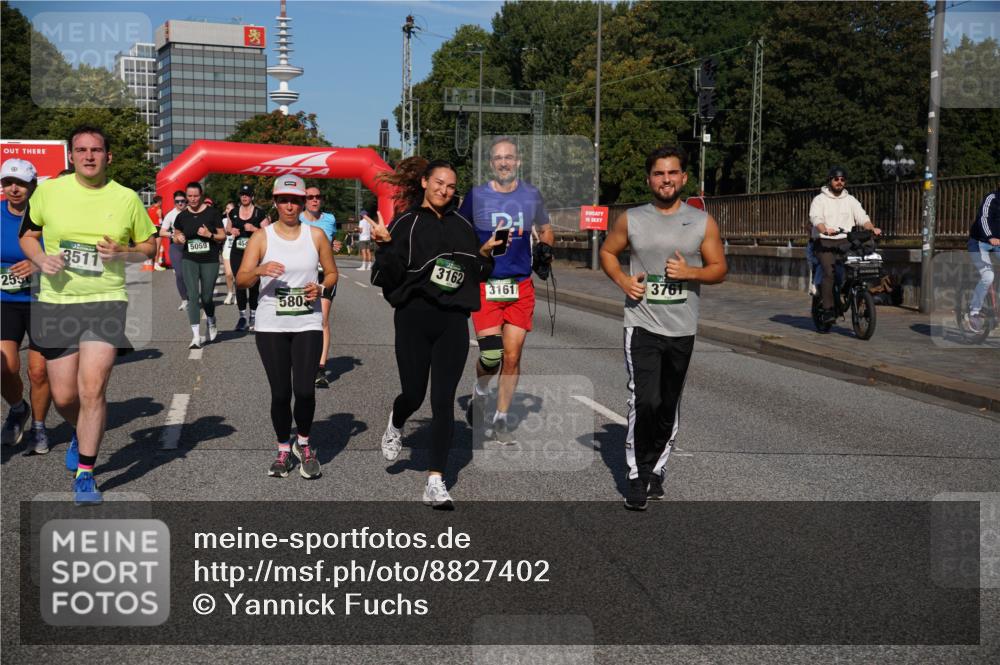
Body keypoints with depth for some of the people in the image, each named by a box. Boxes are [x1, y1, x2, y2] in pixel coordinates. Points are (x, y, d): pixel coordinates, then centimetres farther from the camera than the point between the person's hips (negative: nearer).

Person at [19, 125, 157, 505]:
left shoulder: (126, 199, 1)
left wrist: (122, 252, -10)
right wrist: (41, 260, -7)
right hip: (56, 304, 2)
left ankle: (85, 474, 1)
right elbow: (28, 235, 13)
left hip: (106, 302, -2)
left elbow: (149, 245, 11)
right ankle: (81, 435, 42)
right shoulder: (48, 191, 2)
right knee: (64, 397, 6)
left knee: (92, 390, -12)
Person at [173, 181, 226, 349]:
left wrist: (210, 235, -18)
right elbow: (176, 236, 17)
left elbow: (222, 236, 1)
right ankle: (196, 336, -7)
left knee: (206, 297, 7)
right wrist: (178, 239, -6)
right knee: (193, 296, -8)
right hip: (189, 261, 2)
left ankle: (212, 324, 38)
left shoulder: (212, 213, -3)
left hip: (210, 261, -1)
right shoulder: (182, 216, 5)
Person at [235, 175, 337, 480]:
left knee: (304, 390, -11)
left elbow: (332, 273, 14)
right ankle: (284, 449, 22)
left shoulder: (316, 235, 6)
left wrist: (321, 287, -7)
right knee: (280, 392, 2)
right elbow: (241, 280, -4)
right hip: (271, 325, 0)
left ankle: (302, 443, 16)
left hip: (307, 324, 0)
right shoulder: (261, 237, 2)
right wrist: (260, 271, -25)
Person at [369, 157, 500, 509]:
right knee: (413, 394, 3)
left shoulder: (463, 225, 12)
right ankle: (395, 426, 42)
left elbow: (477, 274, 18)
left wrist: (485, 253, 1)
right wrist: (385, 245, -21)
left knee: (443, 401, -1)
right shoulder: (406, 224, 0)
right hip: (414, 319, -2)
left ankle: (435, 481, 3)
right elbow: (388, 278, -6)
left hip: (453, 321, 3)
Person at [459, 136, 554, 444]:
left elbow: (545, 231, 21)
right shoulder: (476, 196, 0)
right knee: (491, 355, -12)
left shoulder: (532, 195, 7)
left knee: (512, 356, 2)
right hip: (485, 285, -2)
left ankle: (501, 419, 17)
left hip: (521, 286, 2)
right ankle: (480, 393, 21)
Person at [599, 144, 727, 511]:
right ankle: (637, 476, -2)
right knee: (645, 402, -15)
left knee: (669, 406, 11)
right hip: (642, 325, -2)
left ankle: (656, 470, 29)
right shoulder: (631, 220, 2)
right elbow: (607, 252, 15)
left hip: (682, 329, 2)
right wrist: (623, 280, -4)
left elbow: (719, 268, 5)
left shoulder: (703, 222, 3)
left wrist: (691, 272, -15)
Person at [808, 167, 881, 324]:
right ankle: (828, 310, -24)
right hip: (825, 242, -4)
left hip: (845, 242, 4)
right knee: (829, 272, -25)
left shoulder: (851, 200, 18)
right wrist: (825, 230, -34)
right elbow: (816, 218, -13)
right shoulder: (819, 200, 5)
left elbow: (862, 217, 5)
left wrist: (872, 228, -16)